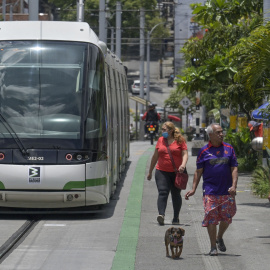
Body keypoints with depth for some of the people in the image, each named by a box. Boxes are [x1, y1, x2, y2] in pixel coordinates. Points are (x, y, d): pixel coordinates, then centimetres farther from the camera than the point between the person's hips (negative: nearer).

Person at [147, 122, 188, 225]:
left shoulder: (180, 140, 0)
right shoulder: (160, 140, 10)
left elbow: (184, 154, -5)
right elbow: (155, 156, 16)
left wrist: (183, 165, -25)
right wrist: (150, 172, 21)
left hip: (177, 172, -1)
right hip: (162, 171, 1)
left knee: (176, 194, 10)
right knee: (162, 192, -15)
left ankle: (176, 218, 21)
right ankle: (161, 214, -29)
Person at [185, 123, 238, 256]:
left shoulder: (228, 148, 7)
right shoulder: (204, 151, 2)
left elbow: (234, 168, 5)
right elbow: (198, 171, 6)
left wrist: (234, 186, -8)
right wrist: (193, 189, 0)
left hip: (227, 191, 2)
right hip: (210, 191, -2)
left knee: (227, 217, 4)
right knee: (211, 218, -6)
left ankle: (219, 238, 32)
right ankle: (213, 246, 4)